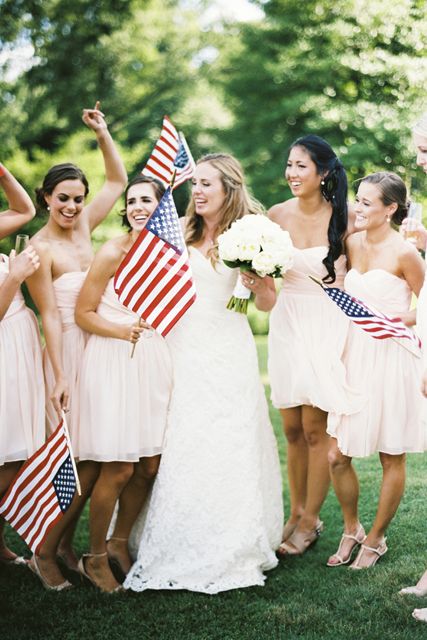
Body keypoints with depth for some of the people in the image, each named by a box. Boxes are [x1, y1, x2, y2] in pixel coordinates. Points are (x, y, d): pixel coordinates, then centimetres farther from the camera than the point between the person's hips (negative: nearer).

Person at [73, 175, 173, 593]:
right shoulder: (113, 252, -9)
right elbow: (83, 313, -9)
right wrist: (121, 331, -21)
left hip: (154, 364, 6)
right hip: (113, 362, -6)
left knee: (149, 466, 8)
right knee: (118, 469, -5)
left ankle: (120, 543, 28)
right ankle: (95, 558, 14)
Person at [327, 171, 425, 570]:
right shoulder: (352, 244, 7)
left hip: (392, 359, -6)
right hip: (355, 357, 6)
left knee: (391, 458, 7)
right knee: (337, 456, 5)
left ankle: (375, 540, 23)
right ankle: (351, 529, 26)